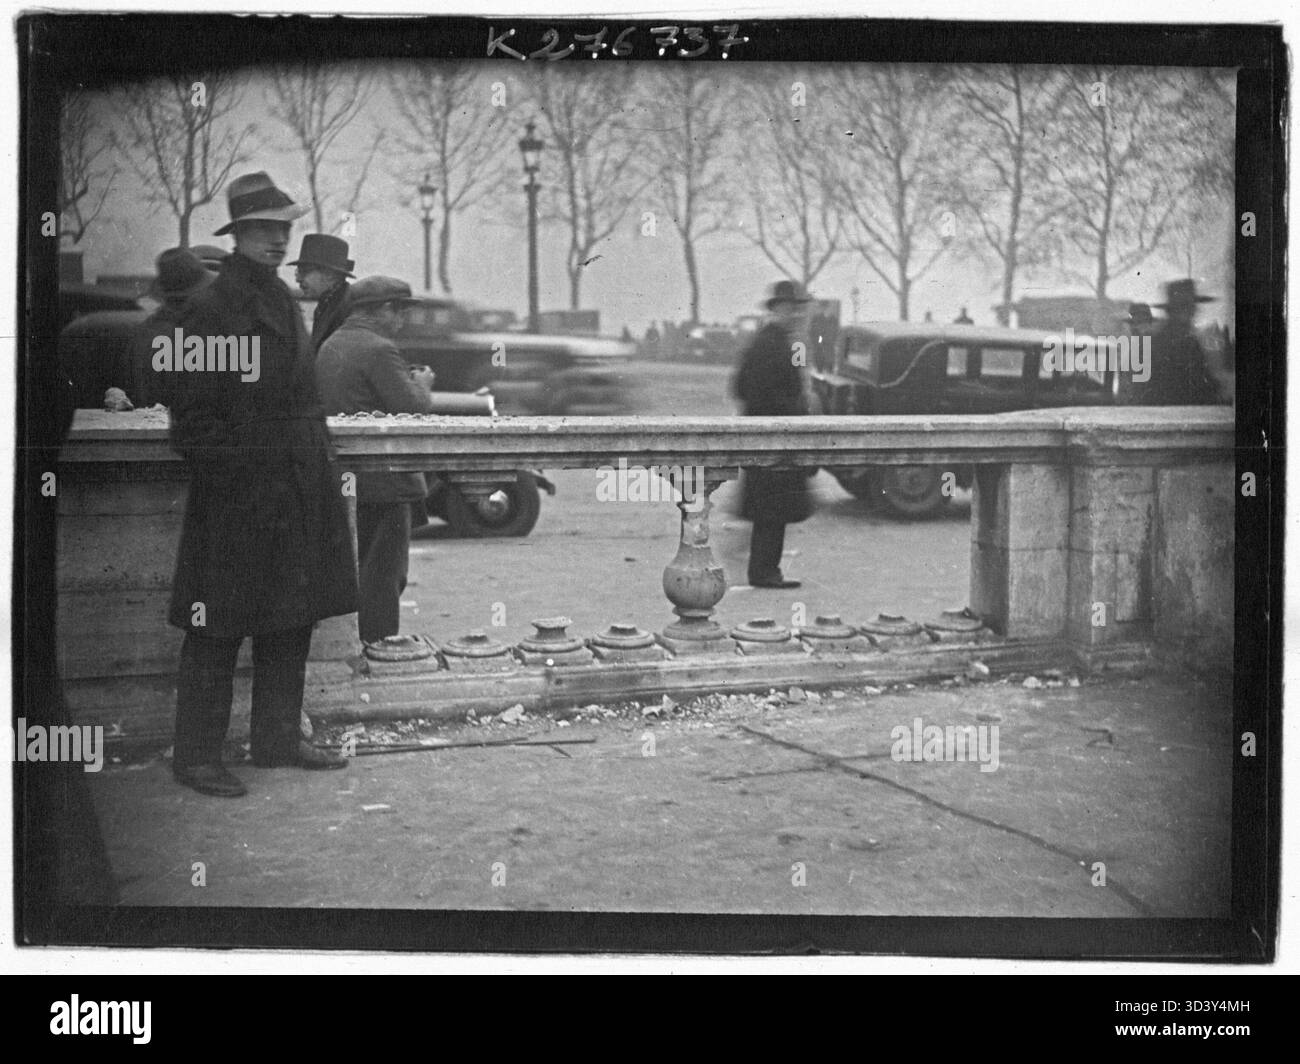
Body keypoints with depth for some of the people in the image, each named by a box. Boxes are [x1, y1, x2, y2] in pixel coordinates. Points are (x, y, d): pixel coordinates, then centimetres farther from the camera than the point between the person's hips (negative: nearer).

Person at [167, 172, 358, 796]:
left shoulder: (281, 301, 14)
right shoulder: (211, 309, -12)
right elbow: (191, 410, -13)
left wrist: (317, 473, 18)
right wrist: (220, 474, -16)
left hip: (295, 493, 9)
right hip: (236, 498, -9)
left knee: (291, 622, 14)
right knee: (217, 631, -1)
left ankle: (278, 739, 26)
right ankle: (195, 756, 8)